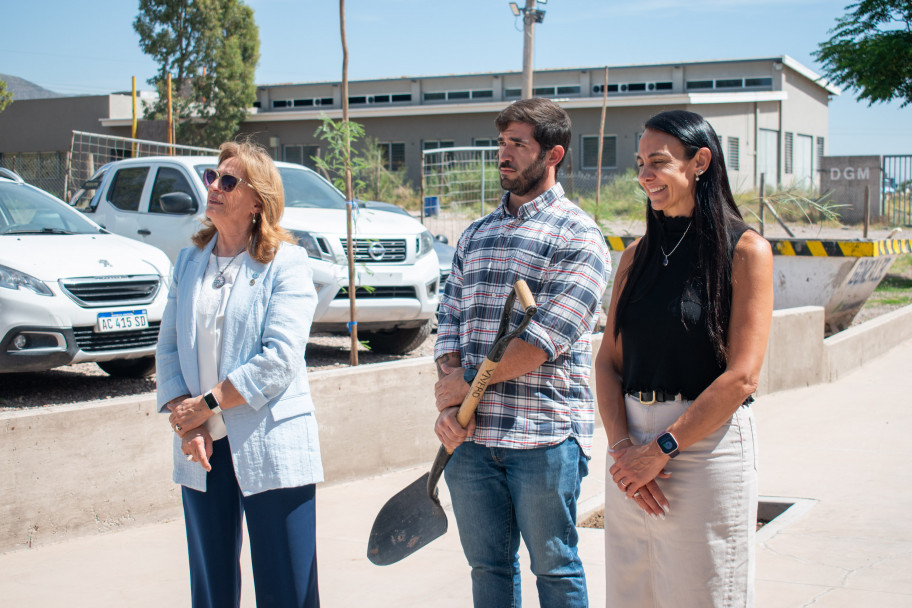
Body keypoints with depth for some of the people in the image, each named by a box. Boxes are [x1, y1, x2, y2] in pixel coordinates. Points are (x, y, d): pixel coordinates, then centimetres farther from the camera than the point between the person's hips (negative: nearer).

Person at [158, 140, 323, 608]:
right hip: (202, 448, 5)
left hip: (270, 447, -5)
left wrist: (206, 403, -14)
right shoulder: (189, 261, 12)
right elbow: (168, 347, 8)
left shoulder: (284, 262, -5)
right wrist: (184, 420, -7)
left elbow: (279, 358, -15)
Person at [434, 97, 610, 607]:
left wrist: (467, 382, -10)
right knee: (488, 565, 15)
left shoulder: (578, 236, -6)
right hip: (471, 433, 6)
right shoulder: (475, 235, 15)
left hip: (545, 434, -6)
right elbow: (450, 322, 11)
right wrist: (448, 403, -5)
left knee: (555, 567, 7)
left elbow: (546, 339, -16)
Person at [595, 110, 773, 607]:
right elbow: (608, 360, 8)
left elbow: (741, 377, -12)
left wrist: (660, 449, -13)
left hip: (708, 444, -5)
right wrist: (620, 445, -7)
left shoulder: (746, 250, -6)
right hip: (633, 445, 5)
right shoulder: (637, 256, 10)